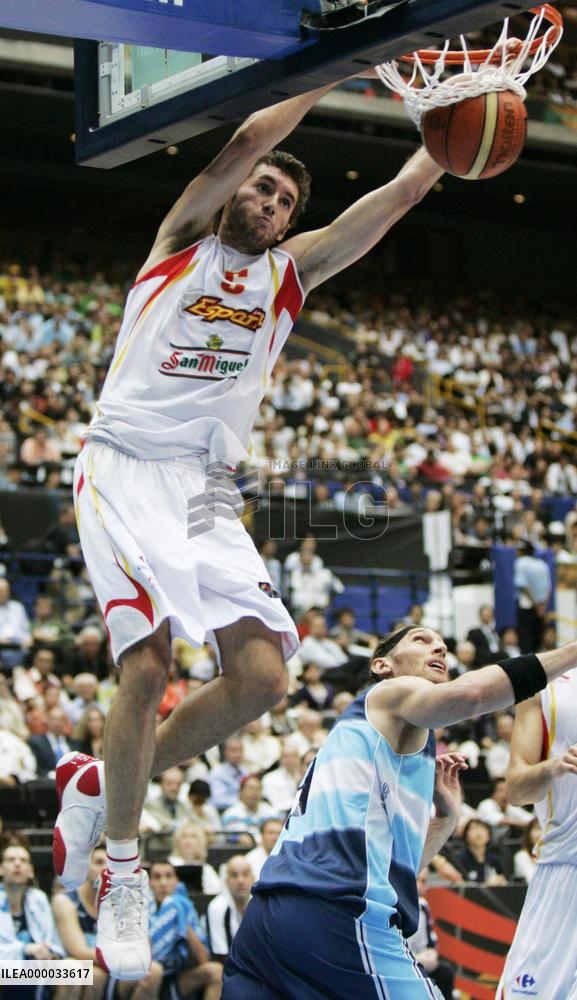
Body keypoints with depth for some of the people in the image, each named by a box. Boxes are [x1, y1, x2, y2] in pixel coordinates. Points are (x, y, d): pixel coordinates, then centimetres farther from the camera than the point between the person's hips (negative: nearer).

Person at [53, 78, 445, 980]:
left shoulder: (290, 270, 21)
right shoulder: (183, 239, 11)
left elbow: (401, 194, 14)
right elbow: (244, 145, -6)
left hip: (209, 491, 5)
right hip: (127, 468, -5)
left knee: (261, 677, -10)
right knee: (149, 660, -22)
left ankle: (100, 785, 10)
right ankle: (123, 870, -8)